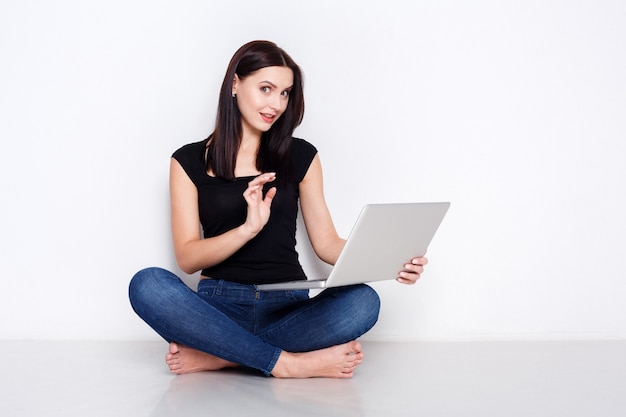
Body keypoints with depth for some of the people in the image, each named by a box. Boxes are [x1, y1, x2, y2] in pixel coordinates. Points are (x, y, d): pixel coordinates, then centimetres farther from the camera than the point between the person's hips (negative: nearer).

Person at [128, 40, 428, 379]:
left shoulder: (301, 156, 12)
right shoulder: (190, 161, 7)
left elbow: (326, 242, 9)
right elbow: (187, 257, -1)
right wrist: (248, 227, -19)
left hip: (287, 305, 1)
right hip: (220, 303, -1)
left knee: (362, 301, -29)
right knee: (147, 284, -31)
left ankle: (212, 355, -25)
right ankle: (287, 363, -28)